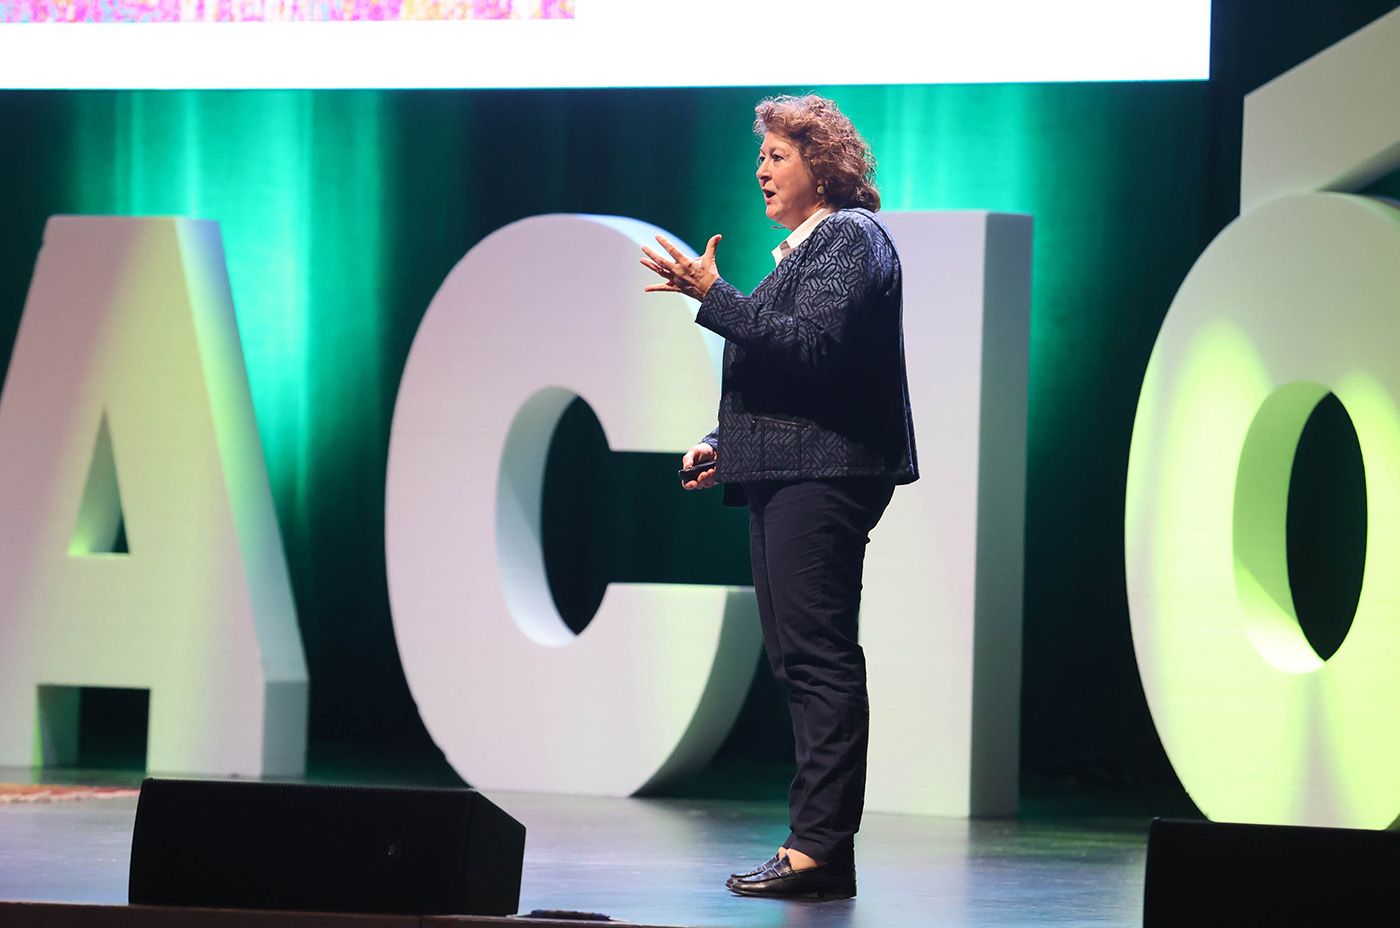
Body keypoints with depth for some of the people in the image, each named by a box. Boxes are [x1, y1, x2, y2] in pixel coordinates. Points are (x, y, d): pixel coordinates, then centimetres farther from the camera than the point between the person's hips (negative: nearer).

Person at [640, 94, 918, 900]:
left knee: (819, 657, -13)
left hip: (823, 474, -10)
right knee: (801, 660, 8)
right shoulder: (807, 247, 24)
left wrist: (713, 295, -21)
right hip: (788, 475, 10)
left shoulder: (850, 237, -7)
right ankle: (819, 845, 9)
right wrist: (726, 445, 19)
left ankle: (821, 846, -15)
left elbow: (810, 349, -20)